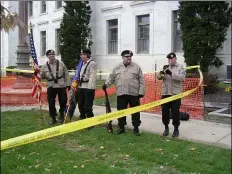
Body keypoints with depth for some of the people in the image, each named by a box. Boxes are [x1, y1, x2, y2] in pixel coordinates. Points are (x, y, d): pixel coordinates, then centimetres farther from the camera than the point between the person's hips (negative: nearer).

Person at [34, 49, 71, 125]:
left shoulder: (61, 63, 1)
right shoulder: (45, 66, 3)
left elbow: (66, 74, 4)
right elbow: (42, 76, 9)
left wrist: (68, 84, 2)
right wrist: (37, 74, -12)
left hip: (61, 86, -1)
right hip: (51, 87, 1)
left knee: (63, 102, 8)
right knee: (51, 103, 3)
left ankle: (62, 116, 30)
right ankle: (53, 118, 18)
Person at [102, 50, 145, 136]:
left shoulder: (136, 67, 3)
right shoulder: (117, 67, 9)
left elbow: (141, 81, 2)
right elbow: (111, 78, 16)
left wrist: (141, 92, -4)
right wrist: (106, 84, 1)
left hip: (134, 94, -2)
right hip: (121, 94, 2)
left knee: (135, 112, 4)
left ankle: (136, 128, 18)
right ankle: (121, 127, 23)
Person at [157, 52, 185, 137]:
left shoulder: (180, 67, 2)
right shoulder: (165, 67, 12)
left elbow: (182, 77, -14)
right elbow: (158, 77, 3)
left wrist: (171, 73, -26)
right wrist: (162, 72, -18)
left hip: (175, 93, -3)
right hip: (165, 93, 3)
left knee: (175, 112, 0)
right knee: (165, 112, 7)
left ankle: (176, 128, 14)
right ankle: (166, 127, 22)